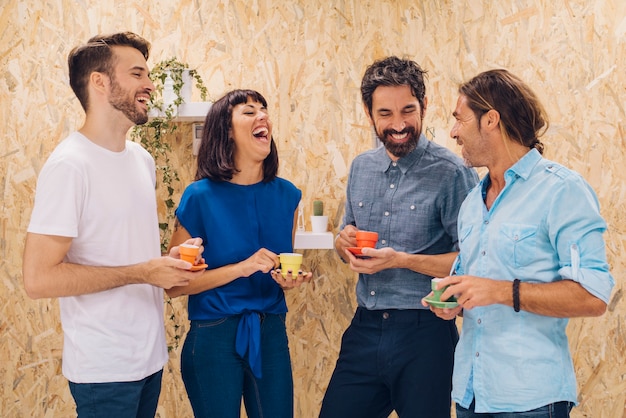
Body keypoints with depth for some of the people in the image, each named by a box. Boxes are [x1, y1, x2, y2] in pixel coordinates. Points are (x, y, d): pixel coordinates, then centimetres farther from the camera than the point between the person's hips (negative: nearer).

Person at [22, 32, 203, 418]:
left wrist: (169, 259, 0)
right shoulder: (69, 165, -16)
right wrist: (143, 273, -20)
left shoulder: (143, 159, 8)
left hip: (151, 353, 7)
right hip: (106, 368, -7)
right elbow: (39, 277, -21)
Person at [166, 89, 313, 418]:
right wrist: (241, 268, -21)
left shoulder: (286, 195, 2)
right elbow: (174, 285, -12)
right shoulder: (200, 197, -11)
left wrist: (289, 279, -6)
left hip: (271, 332, 4)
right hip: (214, 337, -4)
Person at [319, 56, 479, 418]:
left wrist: (402, 260, -21)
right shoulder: (361, 167, 9)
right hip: (364, 329, 5)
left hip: (424, 334, -5)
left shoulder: (451, 173, -10)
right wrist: (345, 242, -3)